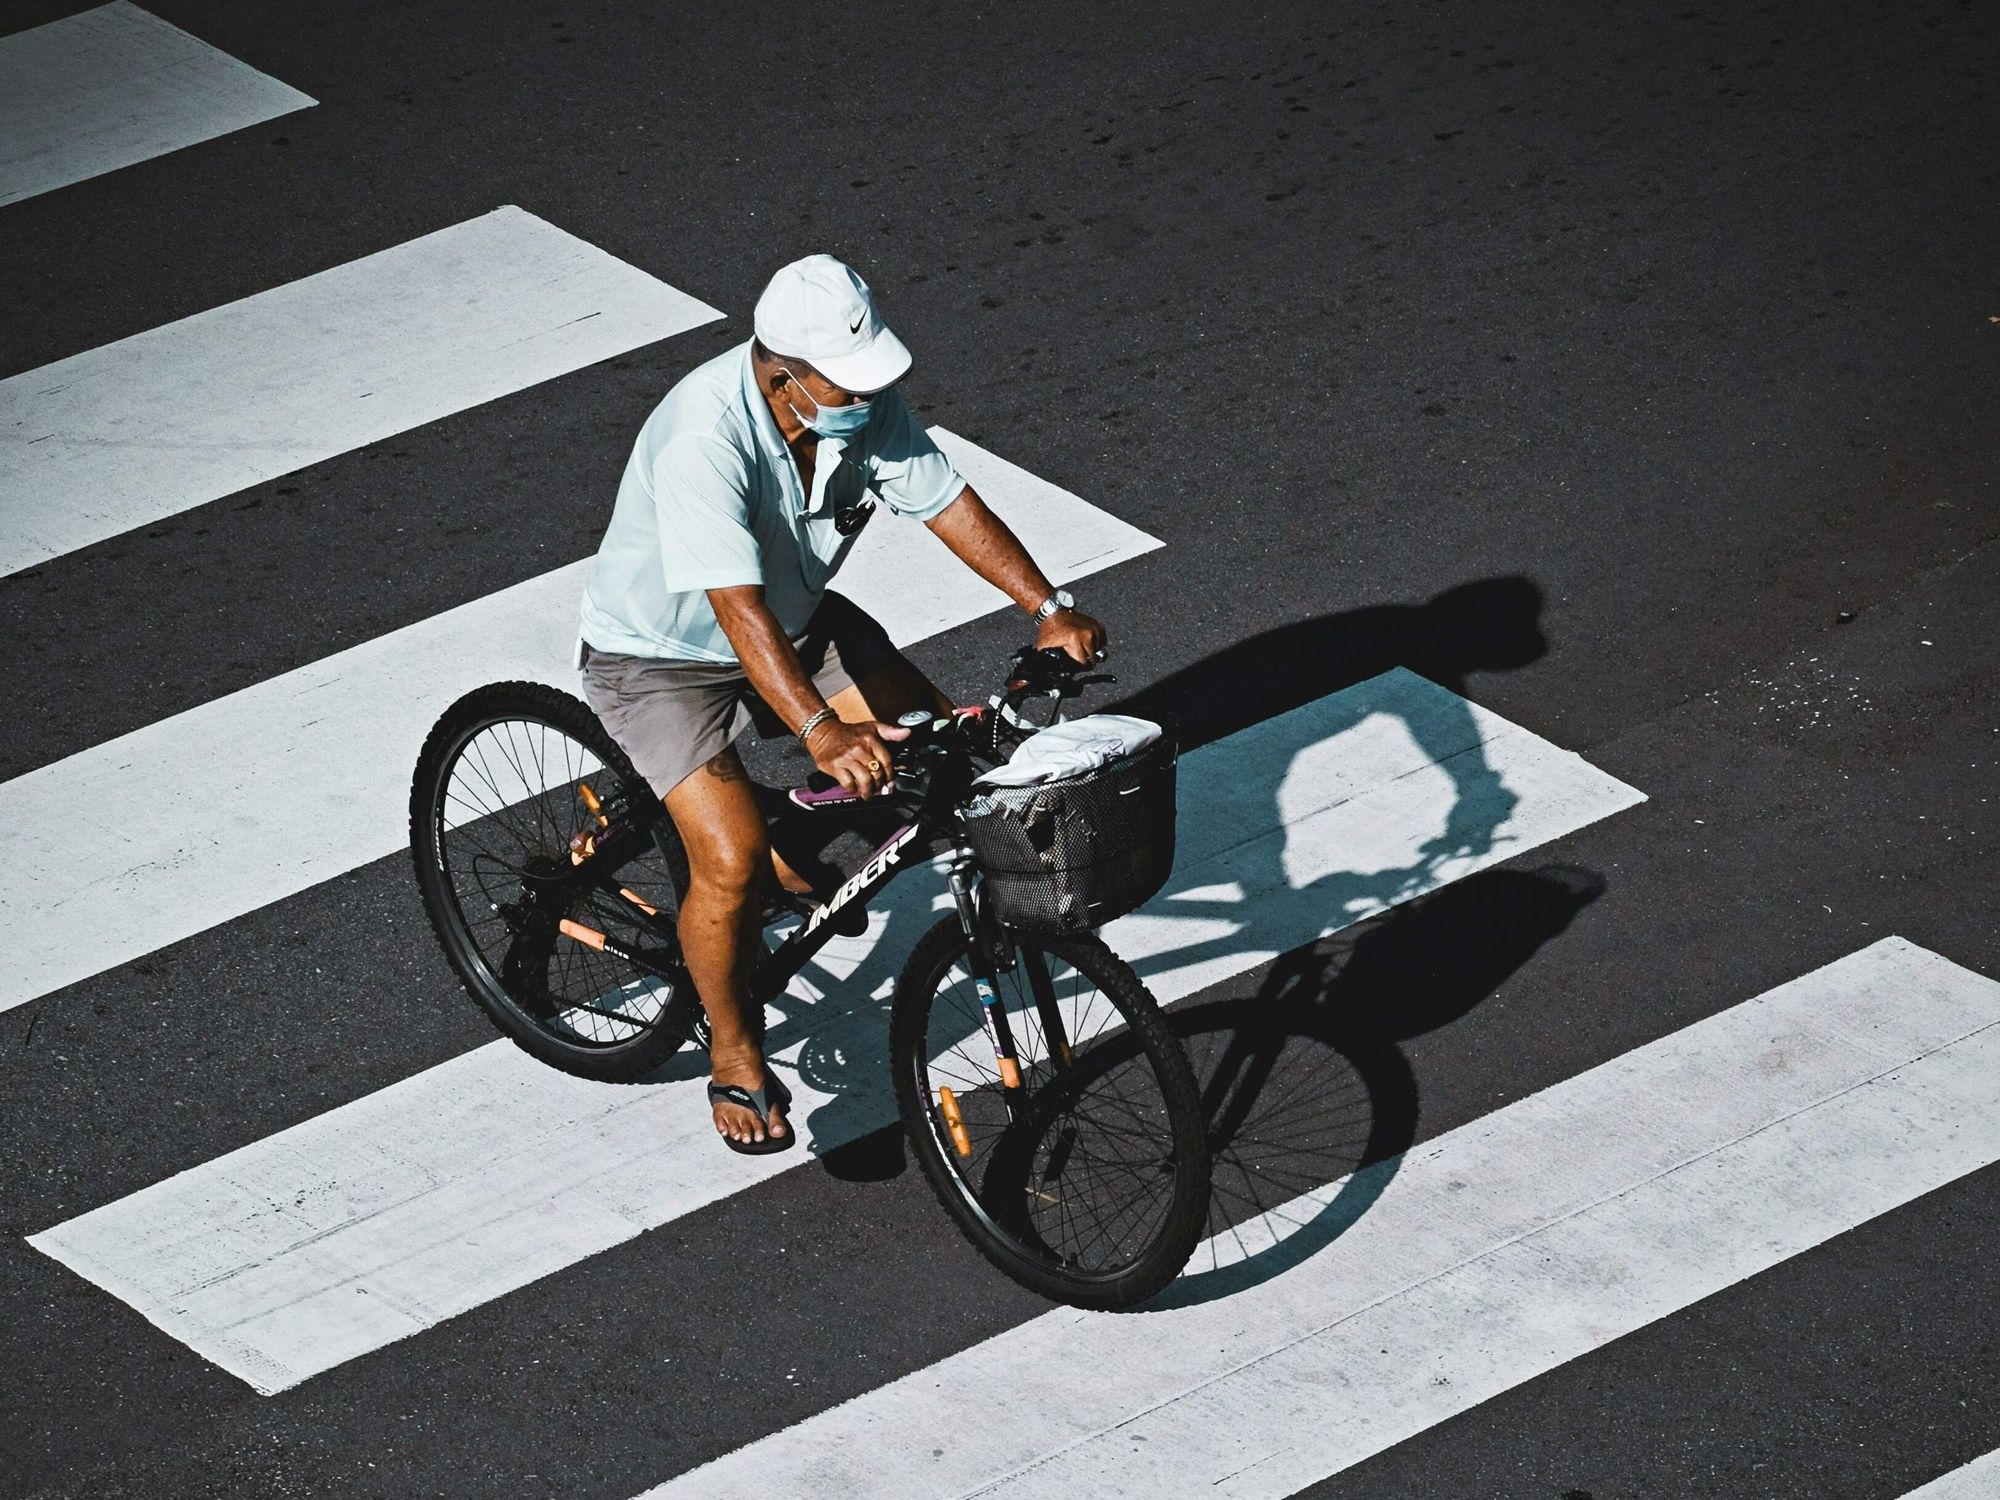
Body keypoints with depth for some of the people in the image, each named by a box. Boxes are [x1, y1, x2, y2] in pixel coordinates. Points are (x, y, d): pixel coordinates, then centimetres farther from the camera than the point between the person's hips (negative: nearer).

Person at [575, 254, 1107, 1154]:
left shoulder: (866, 403, -17)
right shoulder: (703, 438, -38)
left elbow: (946, 502, -9)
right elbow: (737, 607, -44)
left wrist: (1048, 607, -19)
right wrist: (821, 731, -53)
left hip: (797, 620, 7)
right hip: (660, 654, -7)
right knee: (733, 859, -21)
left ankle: (805, 867, 23)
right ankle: (734, 1055, 4)